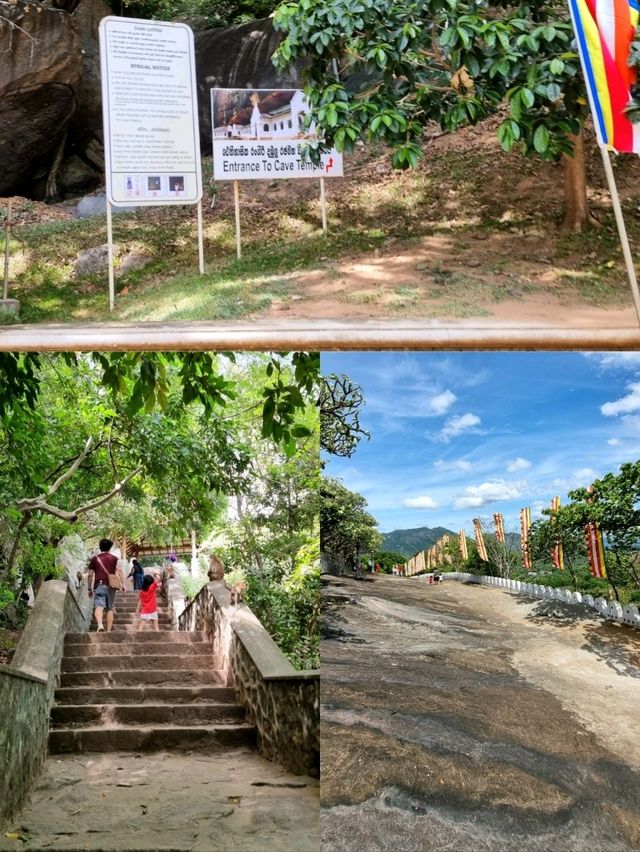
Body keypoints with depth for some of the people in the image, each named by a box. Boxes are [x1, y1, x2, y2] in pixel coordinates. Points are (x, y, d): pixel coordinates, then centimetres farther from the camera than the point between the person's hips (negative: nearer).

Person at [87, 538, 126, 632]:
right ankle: (109, 630, 9)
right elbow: (119, 570, -6)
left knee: (98, 606, -11)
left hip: (99, 586, -1)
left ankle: (100, 624, -37)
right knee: (110, 608, 10)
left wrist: (90, 589, 15)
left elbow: (90, 575, 9)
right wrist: (123, 583, -10)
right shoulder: (114, 558, 9)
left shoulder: (95, 559, 11)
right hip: (111, 586, 1)